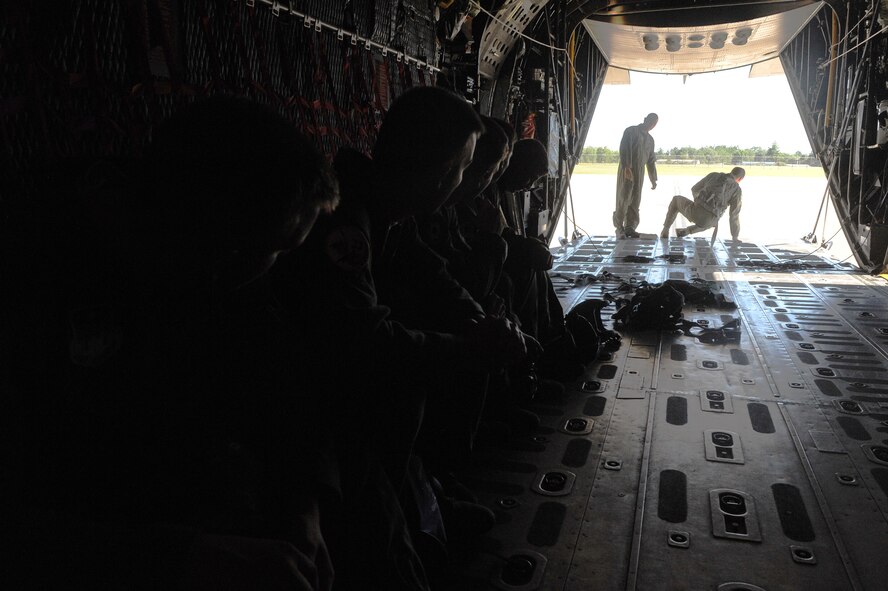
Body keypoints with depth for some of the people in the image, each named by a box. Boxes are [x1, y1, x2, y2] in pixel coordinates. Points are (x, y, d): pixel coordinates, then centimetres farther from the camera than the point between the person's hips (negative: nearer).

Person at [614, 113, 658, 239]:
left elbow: (651, 161, 23)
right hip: (626, 169, -6)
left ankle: (629, 227, -1)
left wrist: (653, 179, 19)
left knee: (635, 201, -1)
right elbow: (624, 149, -12)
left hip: (640, 172, 6)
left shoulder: (650, 139, 20)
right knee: (623, 198, -8)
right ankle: (619, 227, -4)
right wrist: (626, 167, -24)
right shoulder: (631, 131, 1)